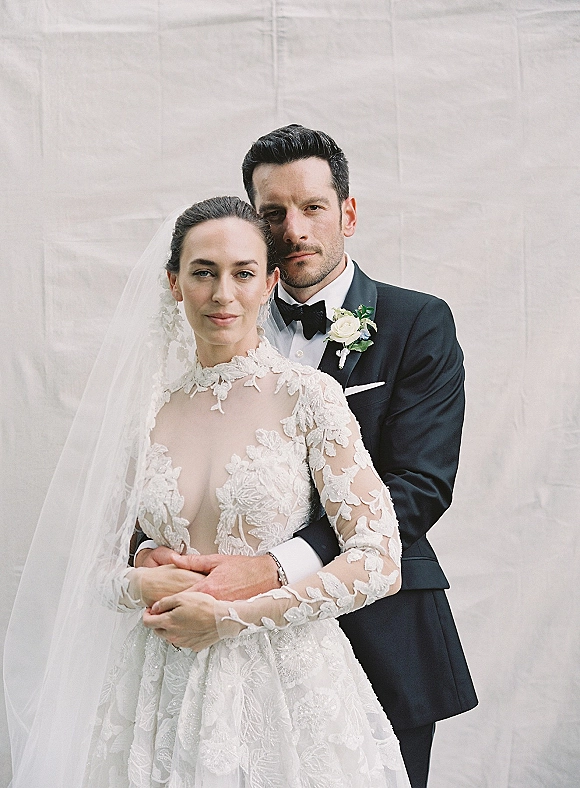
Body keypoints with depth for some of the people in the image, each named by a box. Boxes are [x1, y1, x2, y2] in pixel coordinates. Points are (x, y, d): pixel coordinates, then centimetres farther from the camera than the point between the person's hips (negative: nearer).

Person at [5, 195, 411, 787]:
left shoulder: (309, 397, -7)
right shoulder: (144, 413, 3)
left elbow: (380, 564, -12)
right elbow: (95, 566, 9)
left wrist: (231, 616, -14)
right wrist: (142, 586, -13)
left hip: (286, 685, -3)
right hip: (162, 691, 3)